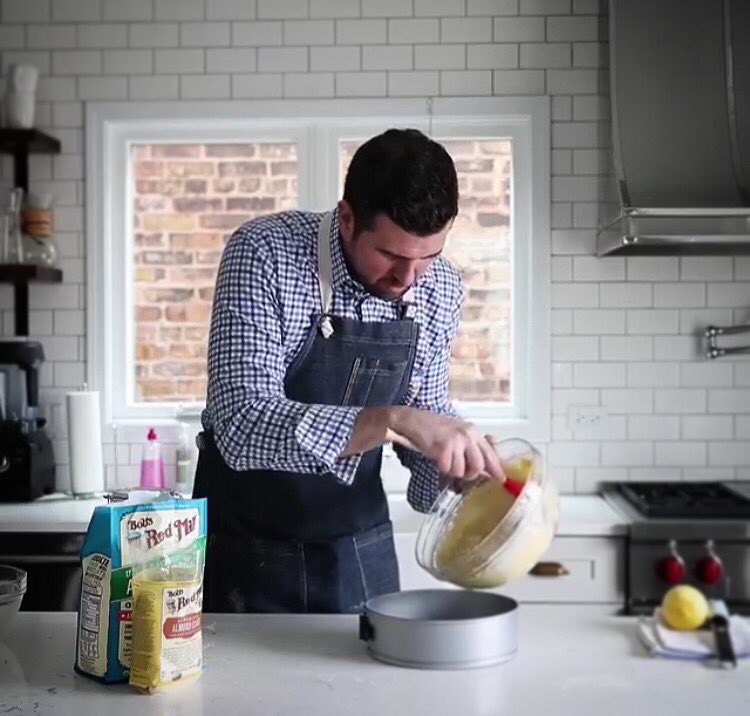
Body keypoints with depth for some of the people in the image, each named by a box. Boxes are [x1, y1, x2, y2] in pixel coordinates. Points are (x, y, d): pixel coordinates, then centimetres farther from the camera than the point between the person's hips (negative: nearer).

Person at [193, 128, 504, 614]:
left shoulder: (440, 288, -8)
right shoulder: (263, 253, -23)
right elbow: (242, 425, -32)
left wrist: (461, 472, -15)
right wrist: (392, 420, -42)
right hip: (247, 548, -3)